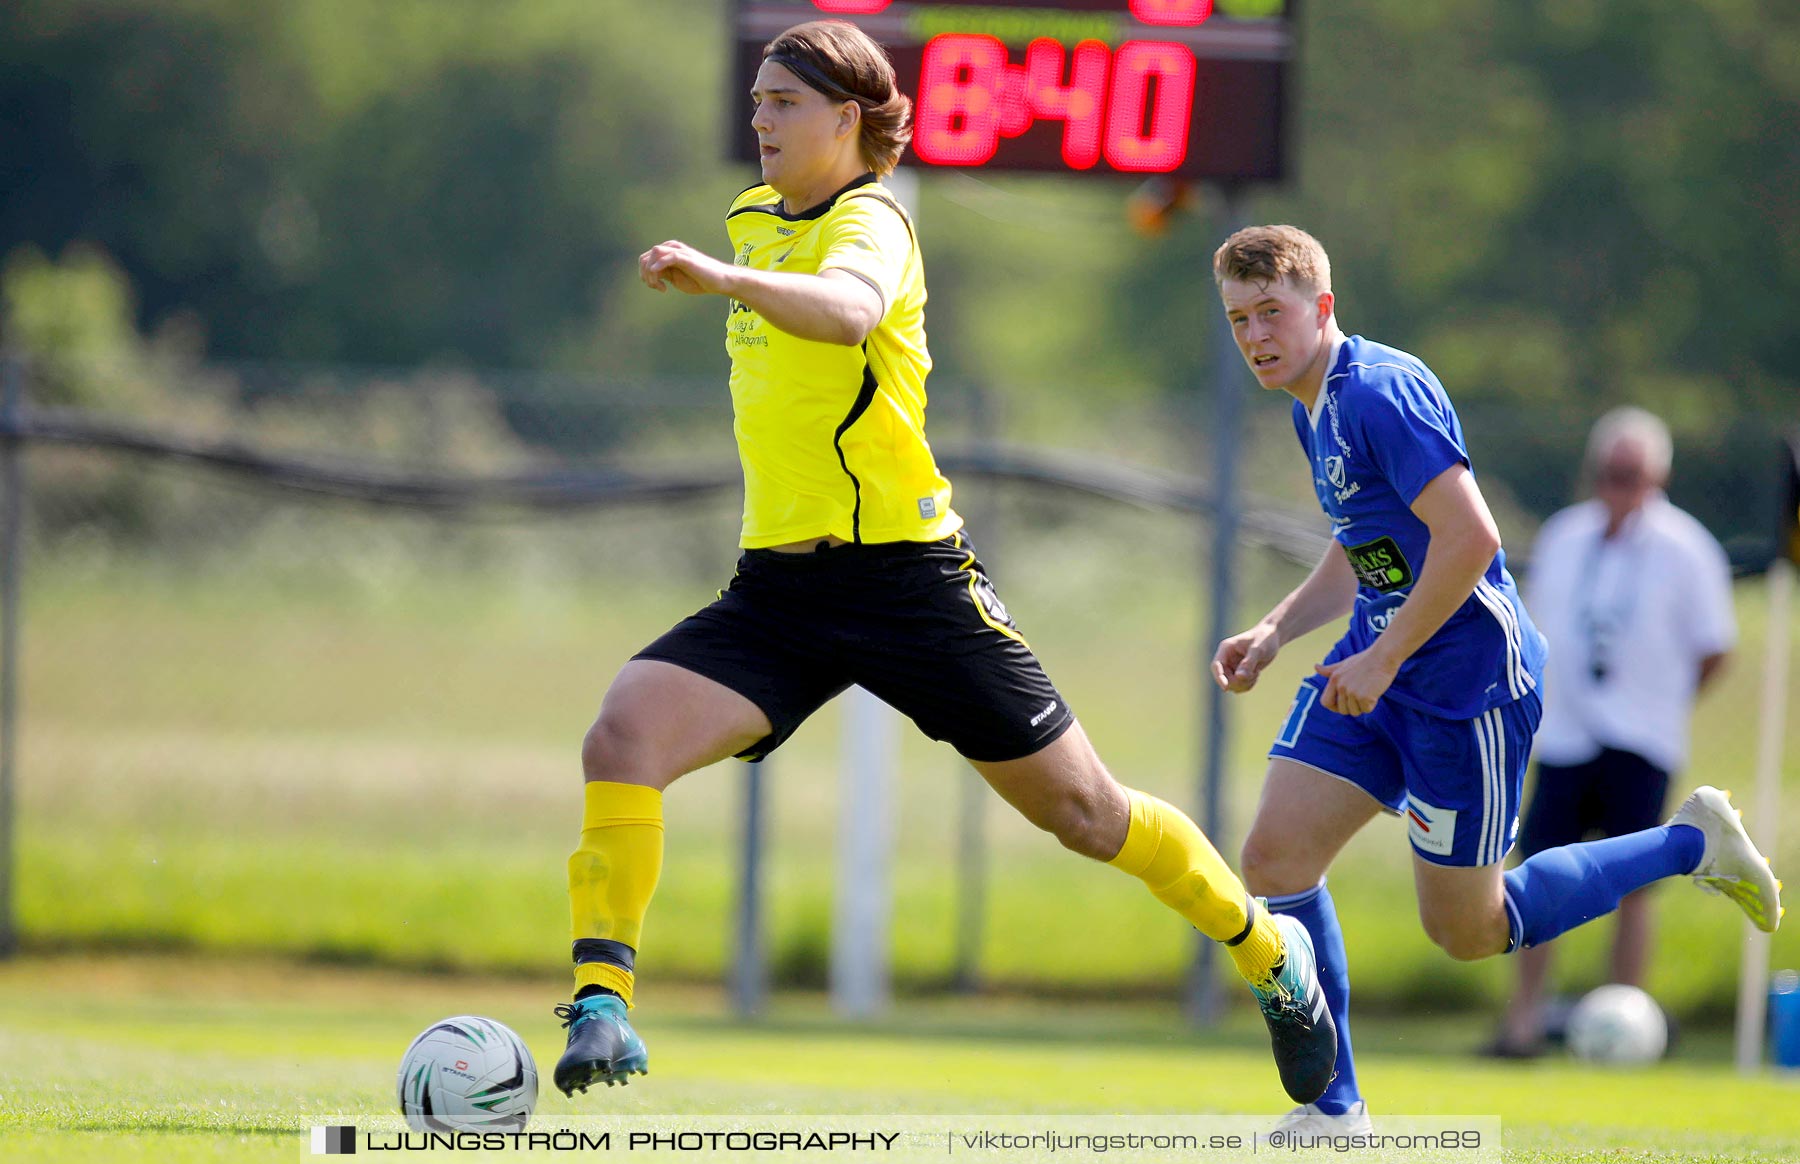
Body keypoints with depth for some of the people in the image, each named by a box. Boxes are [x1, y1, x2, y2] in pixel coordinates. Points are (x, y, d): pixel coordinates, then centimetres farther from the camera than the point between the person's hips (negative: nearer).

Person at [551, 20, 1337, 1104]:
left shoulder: (871, 221, -13)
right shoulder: (754, 220, 12)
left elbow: (847, 312, -39)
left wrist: (724, 279, -55)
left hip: (908, 574, -6)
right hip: (779, 586, 6)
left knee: (1082, 811, 5)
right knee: (622, 737, -21)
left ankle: (1273, 952, 29)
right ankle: (603, 1005, -23)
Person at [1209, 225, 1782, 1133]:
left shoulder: (1381, 392, -20)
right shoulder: (1314, 409, 11)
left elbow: (1469, 538, -27)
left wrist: (1383, 659, -21)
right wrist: (1275, 632, 13)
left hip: (1466, 678, -9)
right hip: (1377, 668, 9)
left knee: (1467, 932, 1)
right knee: (1274, 859, -3)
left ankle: (1694, 843, 17)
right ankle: (1333, 1107, 5)